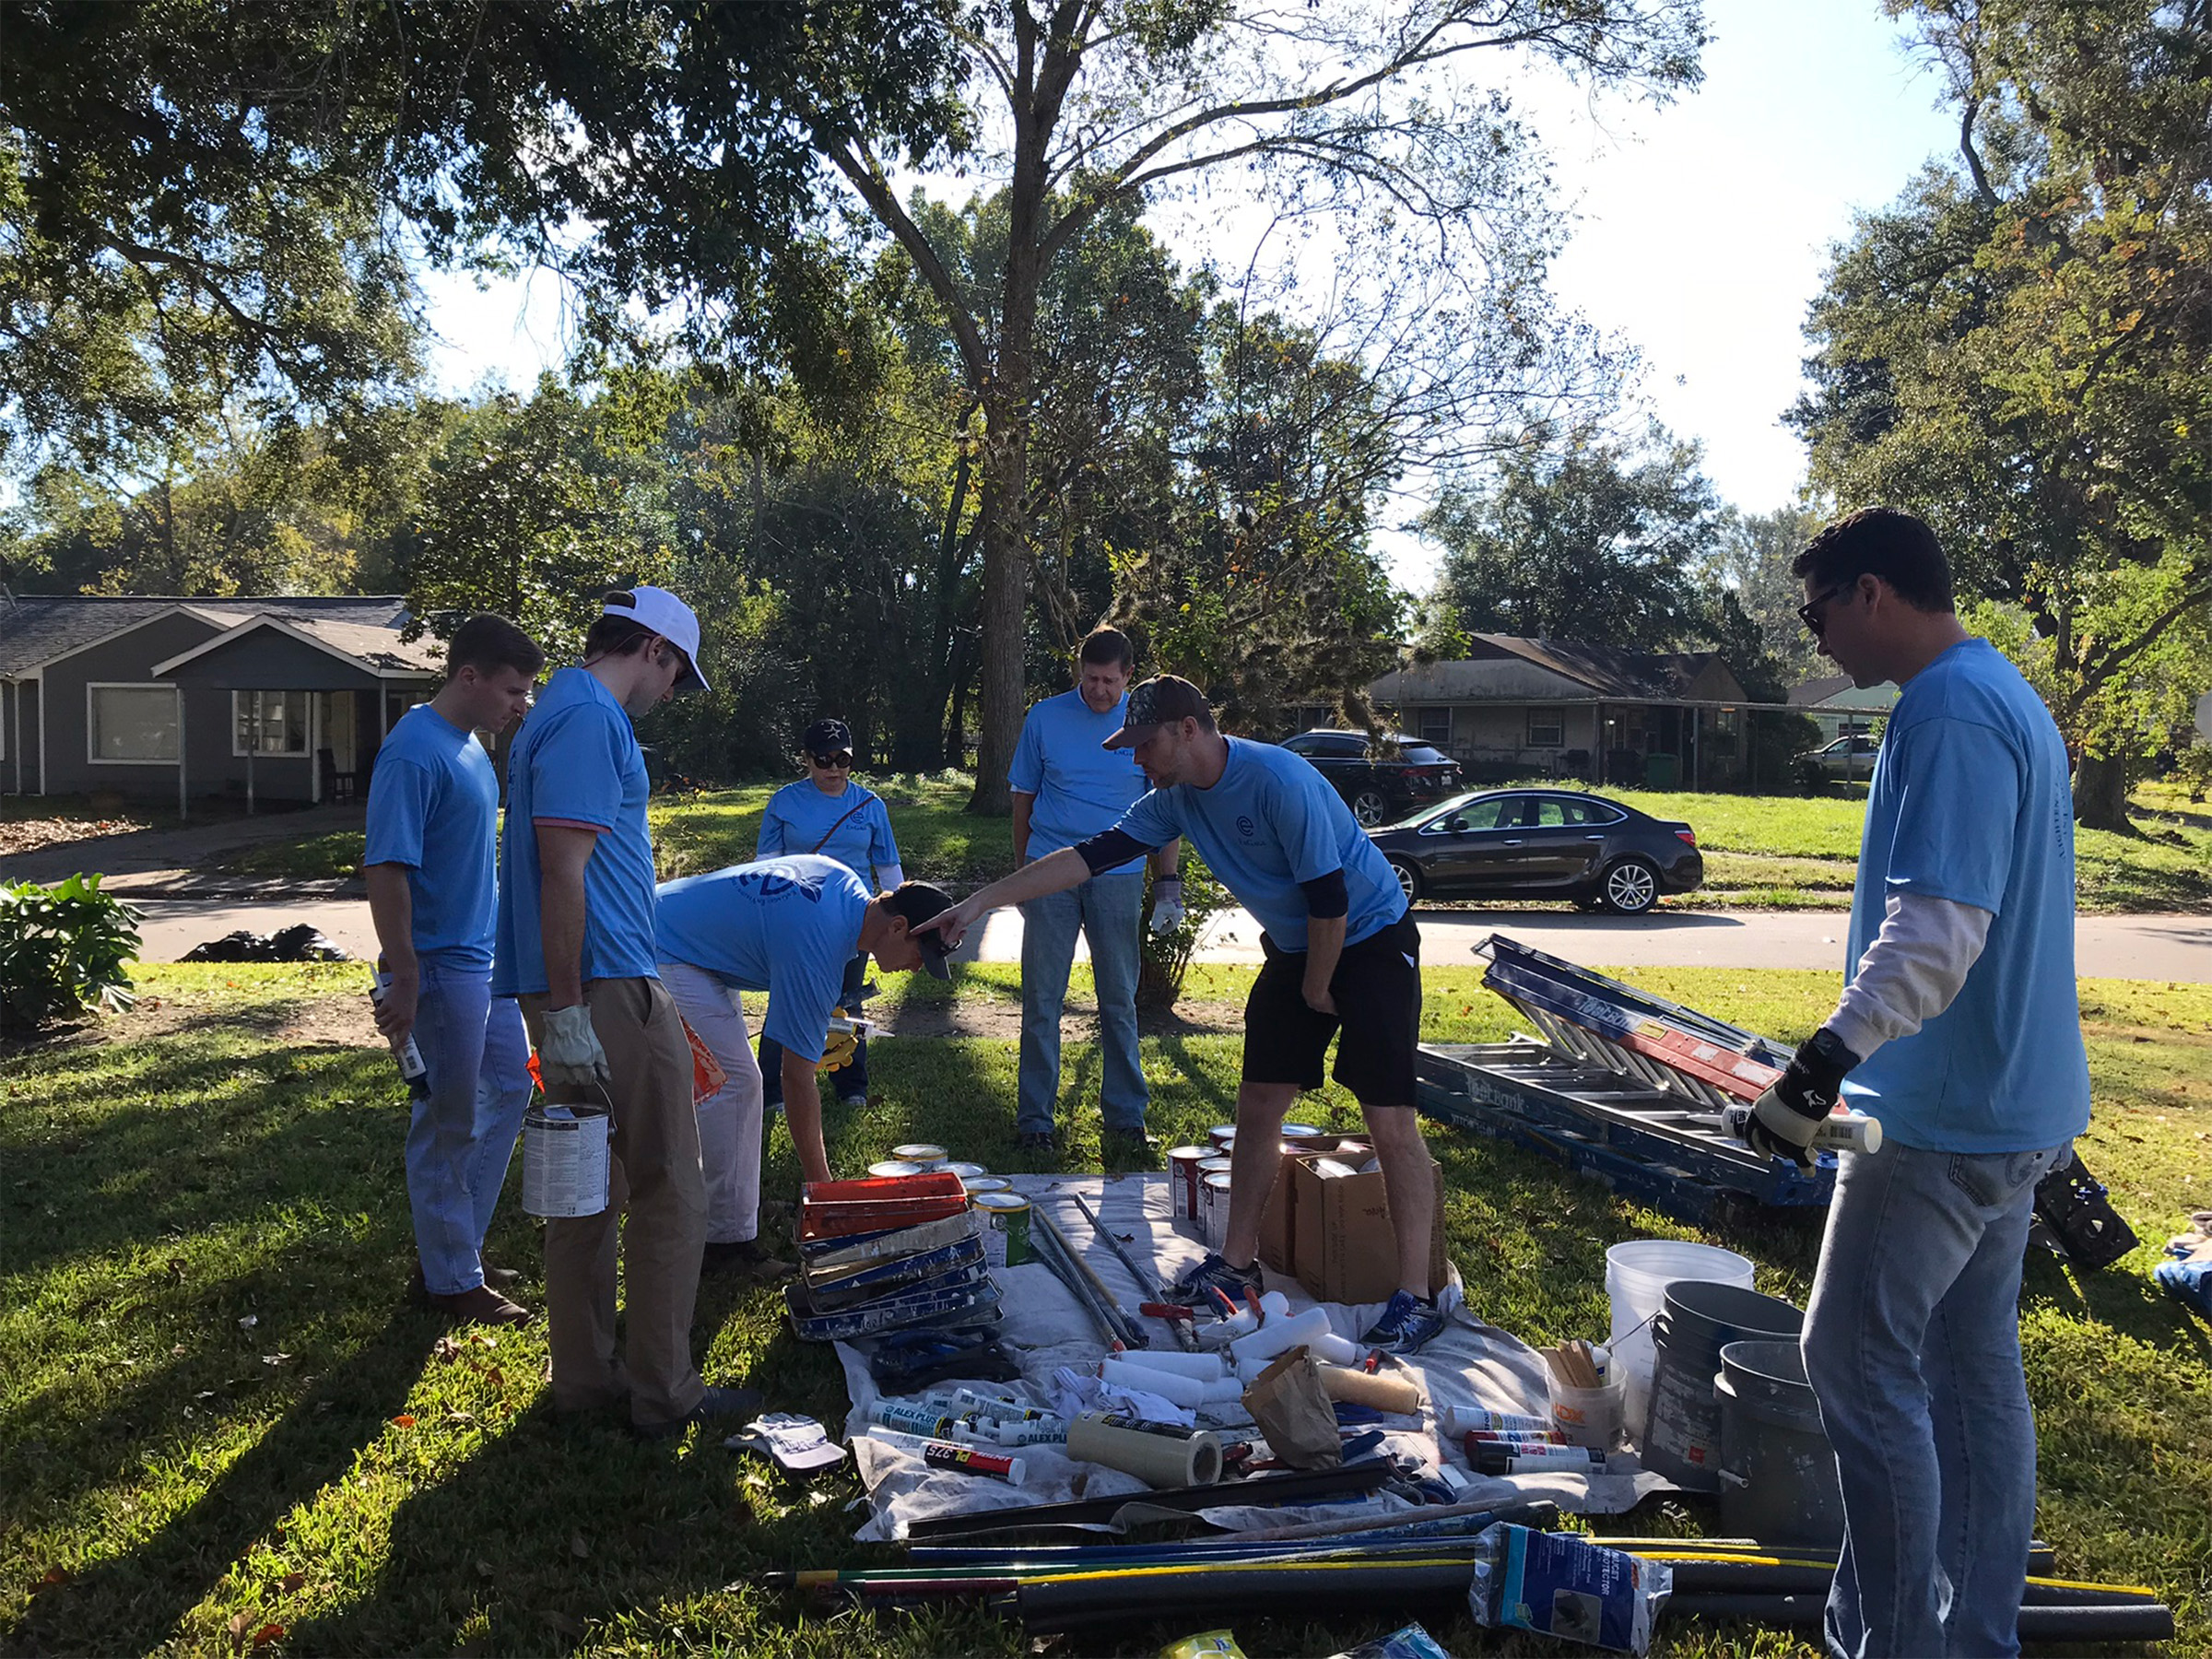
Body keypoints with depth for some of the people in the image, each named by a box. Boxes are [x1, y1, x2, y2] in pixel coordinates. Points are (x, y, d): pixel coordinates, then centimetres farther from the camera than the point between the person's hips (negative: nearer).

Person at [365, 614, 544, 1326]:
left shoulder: (468, 745, 10)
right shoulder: (413, 752, -19)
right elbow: (385, 869, -22)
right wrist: (403, 979, -23)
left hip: (485, 959, 10)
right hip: (440, 967, -10)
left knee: (510, 1087, 18)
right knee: (447, 1124, 2)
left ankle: (456, 1243, 30)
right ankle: (450, 1279, 16)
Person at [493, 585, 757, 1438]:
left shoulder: (567, 712, 18)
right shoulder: (590, 721, -14)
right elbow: (562, 870, -22)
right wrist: (566, 1015, -23)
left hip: (583, 990, 10)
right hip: (606, 989, -10)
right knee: (668, 1191, -1)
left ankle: (586, 1375, 25)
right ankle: (663, 1391, 9)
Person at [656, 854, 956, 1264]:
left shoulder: (849, 884, -3)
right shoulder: (817, 956, -29)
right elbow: (797, 1079, -26)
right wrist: (821, 1187, -21)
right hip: (667, 957, -11)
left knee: (736, 1085, 11)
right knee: (734, 1084, -15)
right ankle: (729, 1239, -10)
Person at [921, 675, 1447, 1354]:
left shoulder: (1278, 781, -28)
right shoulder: (1176, 800, -4)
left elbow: (1329, 898, -24)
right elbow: (1091, 856, -4)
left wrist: (1318, 990, -11)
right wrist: (978, 904, -8)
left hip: (1370, 939, -8)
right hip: (1295, 945, 8)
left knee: (1389, 1120, -10)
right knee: (1257, 1106, 8)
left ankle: (1416, 1296, -2)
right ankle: (1237, 1262, 22)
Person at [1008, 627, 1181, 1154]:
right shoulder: (1045, 718, 3)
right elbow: (1024, 799, 11)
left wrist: (1169, 881, 0)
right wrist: (1022, 876, 10)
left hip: (1119, 877, 0)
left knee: (1120, 1003, 7)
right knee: (1042, 1002, 2)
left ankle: (1125, 1114, 18)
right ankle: (1034, 1116, 11)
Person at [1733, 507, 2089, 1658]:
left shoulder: (1948, 715, -18)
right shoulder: (2009, 698, 14)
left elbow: (1935, 934, -29)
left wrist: (1820, 1066, -32)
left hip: (1942, 1113, -10)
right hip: (2014, 1103, 10)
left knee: (1859, 1366, -1)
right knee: (1976, 1369, 16)